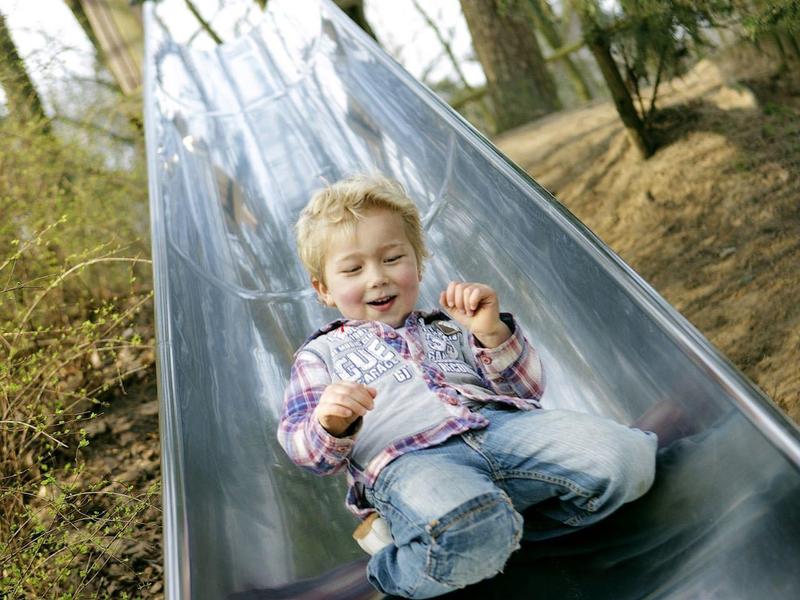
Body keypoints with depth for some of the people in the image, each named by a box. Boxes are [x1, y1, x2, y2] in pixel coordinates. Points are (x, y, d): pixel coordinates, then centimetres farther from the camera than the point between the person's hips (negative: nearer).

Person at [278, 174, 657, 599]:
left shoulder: (449, 327, 36)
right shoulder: (321, 354, 28)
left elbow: (526, 389, 25)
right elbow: (305, 449, 14)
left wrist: (492, 332, 6)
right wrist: (330, 425, -11)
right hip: (405, 459, -4)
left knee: (622, 456, -24)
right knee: (465, 533, -42)